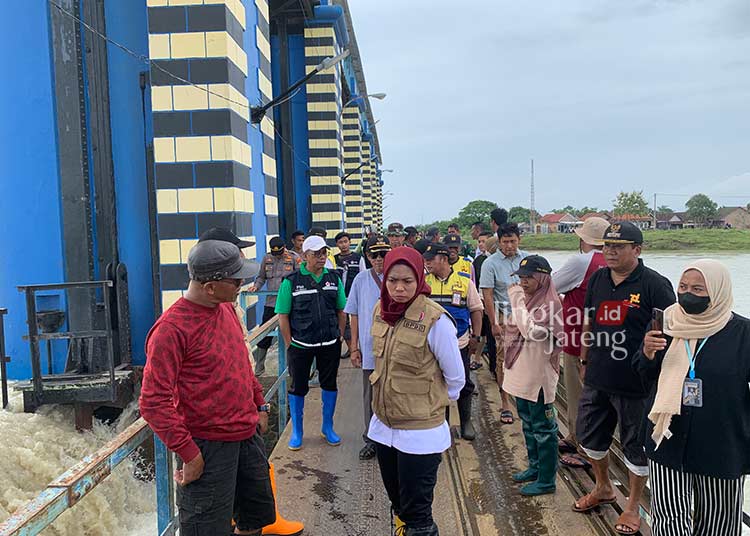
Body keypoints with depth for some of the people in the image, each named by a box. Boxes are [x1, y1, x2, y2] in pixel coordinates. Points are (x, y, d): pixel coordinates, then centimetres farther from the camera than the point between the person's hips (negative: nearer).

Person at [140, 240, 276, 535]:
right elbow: (154, 402, -20)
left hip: (248, 435, 8)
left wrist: (260, 405, 17)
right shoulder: (171, 328, -21)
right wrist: (189, 454, -19)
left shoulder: (226, 308, 4)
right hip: (208, 447, -7)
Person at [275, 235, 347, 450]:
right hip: (300, 346, -3)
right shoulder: (291, 281, -7)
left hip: (330, 345, 3)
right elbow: (283, 316, -5)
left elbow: (341, 311, 9)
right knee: (298, 387, 8)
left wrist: (339, 338, 4)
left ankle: (328, 427, 33)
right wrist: (289, 345, -7)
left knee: (330, 384, 14)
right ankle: (296, 431, 26)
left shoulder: (334, 279, 3)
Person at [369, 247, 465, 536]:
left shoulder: (435, 320, -21)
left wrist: (431, 404, 5)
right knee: (399, 505, 23)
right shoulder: (381, 310, -2)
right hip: (383, 424, 6)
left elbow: (455, 377, -9)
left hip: (419, 432, -6)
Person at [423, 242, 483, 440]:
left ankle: (466, 422, 27)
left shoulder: (464, 280, -2)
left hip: (459, 343, -1)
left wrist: (476, 337, 1)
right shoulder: (424, 281, 0)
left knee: (463, 385, 9)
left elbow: (476, 309, 3)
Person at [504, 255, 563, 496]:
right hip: (521, 374, 9)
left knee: (543, 428, 3)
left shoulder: (550, 304, -18)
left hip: (539, 376, -9)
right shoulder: (526, 298, 8)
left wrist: (518, 300, -24)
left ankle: (547, 480, 14)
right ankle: (535, 467, 37)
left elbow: (531, 330, -29)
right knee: (528, 424, 21)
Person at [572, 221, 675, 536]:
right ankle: (603, 488, 43)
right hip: (597, 379, 6)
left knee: (636, 446, 10)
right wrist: (584, 360, 17)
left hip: (635, 383, -6)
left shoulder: (654, 285, -13)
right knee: (589, 436, 19)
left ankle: (633, 506, 31)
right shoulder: (597, 279, 5)